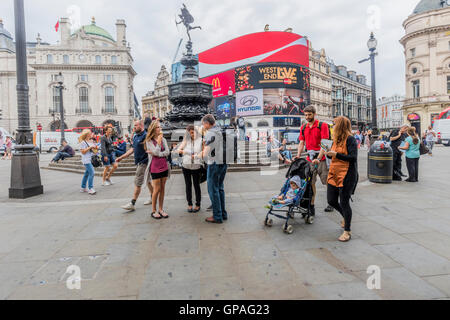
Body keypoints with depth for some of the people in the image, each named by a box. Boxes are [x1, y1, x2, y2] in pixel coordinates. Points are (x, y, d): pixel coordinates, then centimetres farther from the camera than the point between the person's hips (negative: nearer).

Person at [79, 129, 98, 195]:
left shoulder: (91, 141, 15)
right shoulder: (83, 142, -9)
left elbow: (94, 151, 23)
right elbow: (83, 151, -15)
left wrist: (96, 148, 2)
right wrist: (90, 147, -18)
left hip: (91, 159, 9)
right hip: (86, 160, -9)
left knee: (87, 173, 14)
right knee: (92, 173, -16)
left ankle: (83, 188, 25)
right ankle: (90, 188, -13)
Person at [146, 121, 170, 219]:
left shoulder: (163, 139, 7)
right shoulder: (149, 141, -5)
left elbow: (167, 152, -5)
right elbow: (156, 152, -15)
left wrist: (154, 153, -14)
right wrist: (159, 141, -12)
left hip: (164, 167, 4)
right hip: (155, 168, -4)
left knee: (162, 189, 8)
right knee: (157, 189, -1)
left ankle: (161, 209, 18)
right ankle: (154, 211, 12)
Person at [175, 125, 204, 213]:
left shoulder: (200, 140, -1)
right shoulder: (186, 141, 4)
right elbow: (178, 149, -3)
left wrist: (196, 156, -20)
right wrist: (180, 151, -26)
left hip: (196, 167, -2)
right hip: (186, 166, 2)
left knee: (196, 185, 5)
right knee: (188, 185, 9)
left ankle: (198, 204, 17)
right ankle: (189, 204, 19)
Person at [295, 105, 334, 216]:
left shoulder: (322, 125, -6)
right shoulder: (303, 127, 10)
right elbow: (301, 143, 11)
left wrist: (318, 158, -24)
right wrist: (298, 156, -4)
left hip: (322, 158, -4)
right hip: (310, 159, 4)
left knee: (328, 182, 6)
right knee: (310, 182, 1)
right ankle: (311, 206, 7)